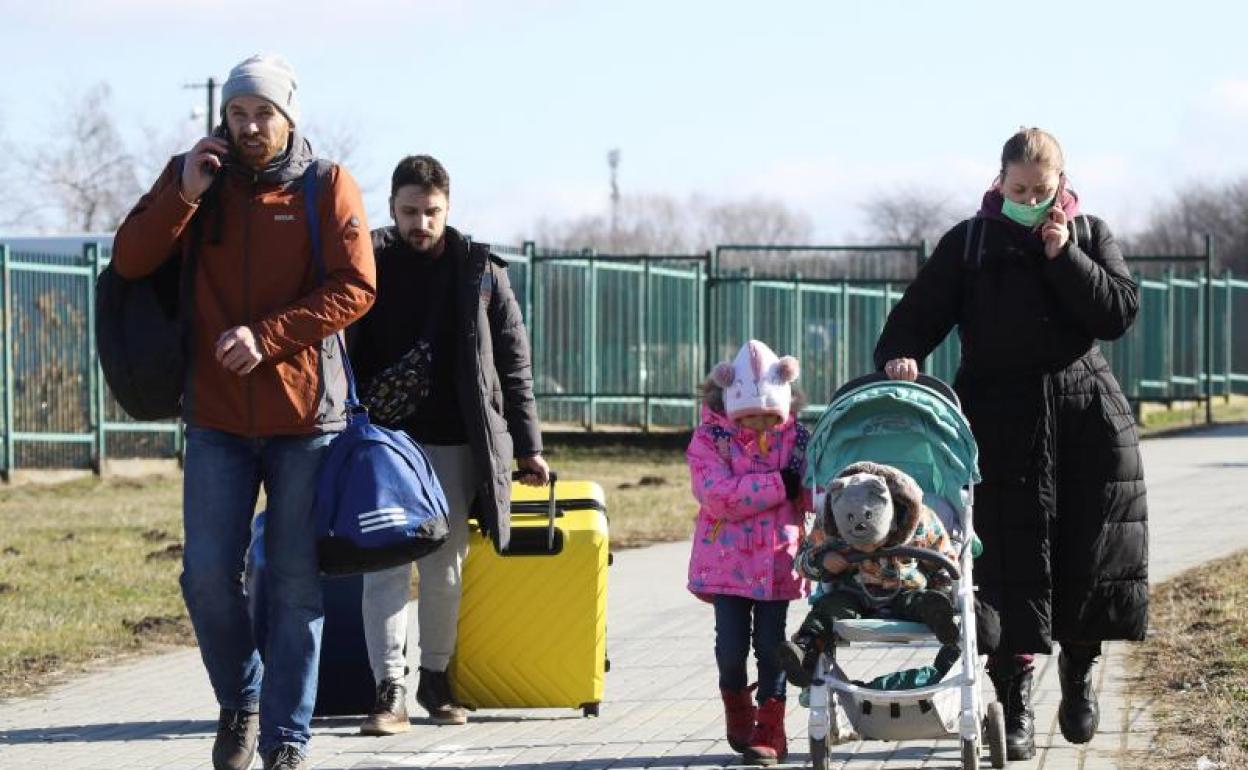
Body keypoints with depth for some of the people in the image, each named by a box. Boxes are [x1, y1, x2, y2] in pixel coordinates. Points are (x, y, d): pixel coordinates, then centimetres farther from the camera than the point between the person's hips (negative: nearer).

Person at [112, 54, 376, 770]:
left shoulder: (328, 188, 0)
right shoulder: (193, 179, 7)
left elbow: (354, 287, -8)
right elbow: (131, 260, -2)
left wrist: (266, 336, -17)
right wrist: (185, 193, -15)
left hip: (306, 414, -2)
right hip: (218, 416, 2)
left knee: (297, 583, 2)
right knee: (208, 576, -3)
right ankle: (240, 701, 21)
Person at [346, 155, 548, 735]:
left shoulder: (481, 272, 3)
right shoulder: (369, 265, 0)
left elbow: (514, 364, 7)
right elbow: (342, 353, 2)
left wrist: (527, 447, 5)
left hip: (455, 445, 1)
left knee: (444, 569, 8)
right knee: (386, 565, -9)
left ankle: (435, 678, 24)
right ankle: (390, 691, -11)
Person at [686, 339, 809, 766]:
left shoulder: (796, 438, 3)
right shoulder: (710, 439, -5)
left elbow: (815, 493, 0)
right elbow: (719, 495, -20)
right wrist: (781, 485, -21)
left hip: (778, 560, 1)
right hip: (728, 561, -1)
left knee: (770, 644, 2)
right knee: (731, 644, 1)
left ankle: (769, 731, 11)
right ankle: (737, 712, 28)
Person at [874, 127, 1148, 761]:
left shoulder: (1090, 236, 10)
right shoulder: (969, 244, 6)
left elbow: (1120, 314, -2)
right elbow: (920, 311, -1)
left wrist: (1063, 256, -10)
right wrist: (899, 353, -21)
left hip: (1086, 414, 2)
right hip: (1002, 417, -1)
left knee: (1092, 553, 1)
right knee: (1011, 561, -6)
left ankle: (1078, 667, 25)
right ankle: (1014, 696, 0)